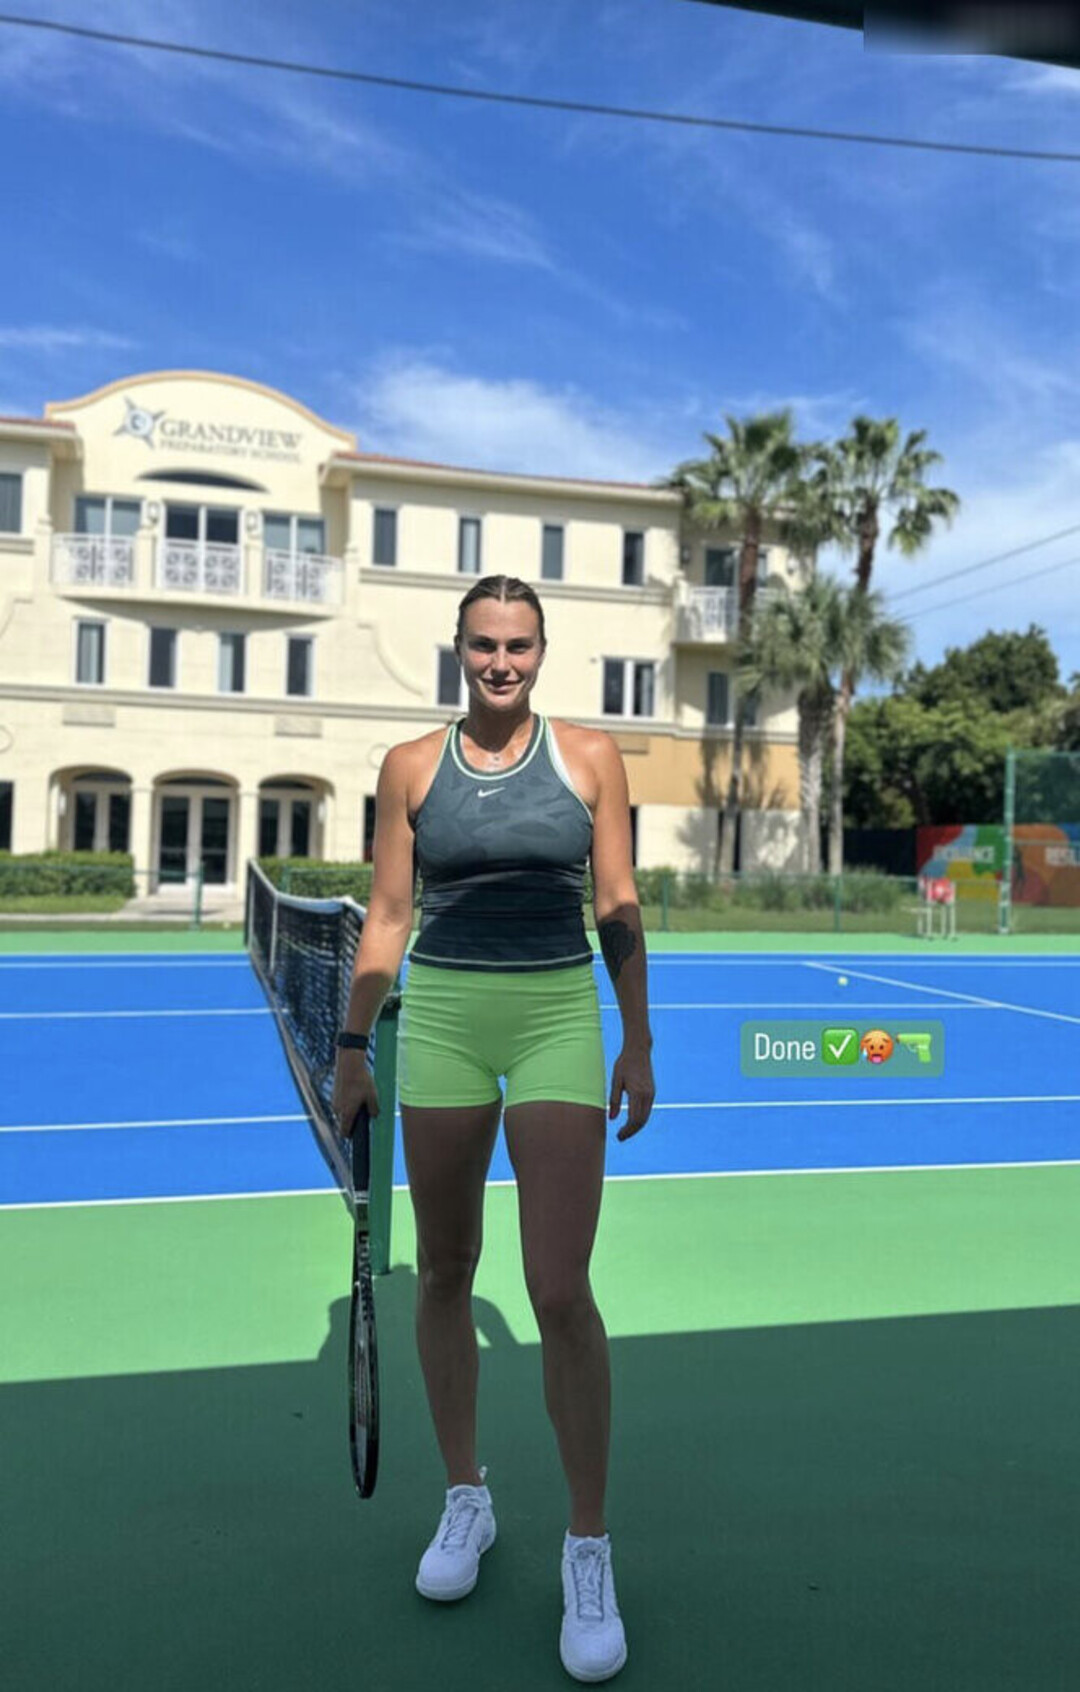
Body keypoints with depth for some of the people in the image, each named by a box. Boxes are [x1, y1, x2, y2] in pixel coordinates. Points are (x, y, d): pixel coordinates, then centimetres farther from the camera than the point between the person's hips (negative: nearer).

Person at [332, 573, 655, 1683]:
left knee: (559, 1290, -8)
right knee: (444, 1273, 11)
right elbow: (387, 913, 7)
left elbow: (618, 909, 4)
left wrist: (637, 1045, 3)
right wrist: (354, 1048, 5)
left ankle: (589, 1548, 11)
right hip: (440, 1014, 2)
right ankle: (466, 1499, 32)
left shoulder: (591, 757, 2)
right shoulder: (411, 766, 5)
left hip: (558, 1016, -2)